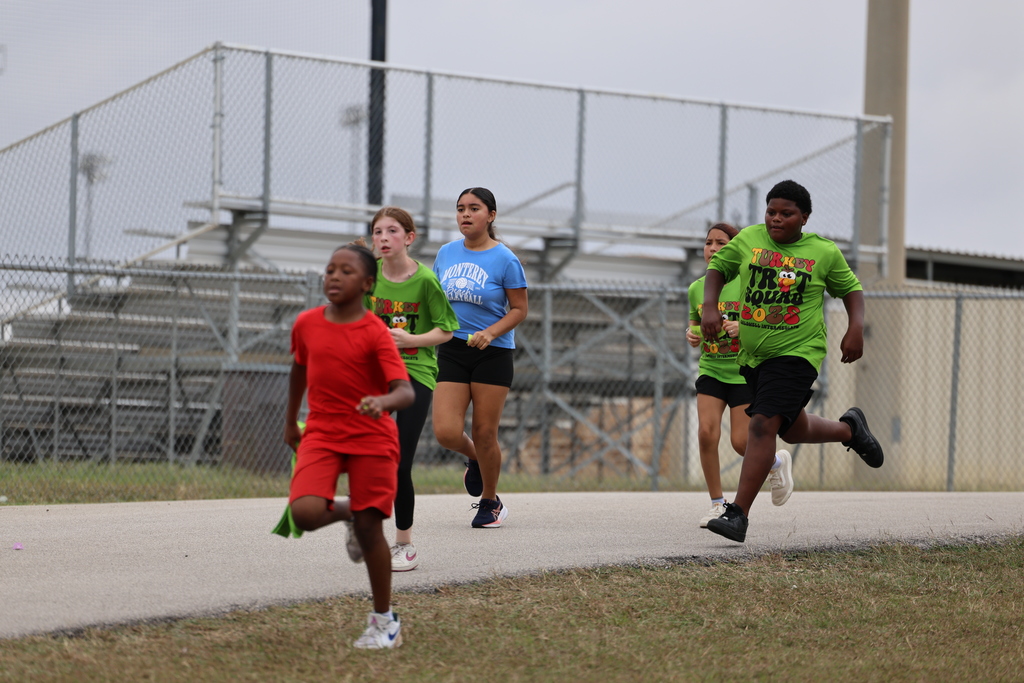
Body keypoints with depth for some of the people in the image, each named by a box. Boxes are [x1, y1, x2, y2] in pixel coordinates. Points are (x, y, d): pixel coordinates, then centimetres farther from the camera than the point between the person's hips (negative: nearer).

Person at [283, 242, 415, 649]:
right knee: (305, 512, -21)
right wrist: (290, 421, 30)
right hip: (321, 435, 3)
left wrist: (382, 401, -44)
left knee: (369, 528, -3)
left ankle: (384, 621, 14)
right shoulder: (306, 324, 2)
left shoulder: (375, 333, -12)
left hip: (372, 439, -3)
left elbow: (406, 392, -22)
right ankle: (347, 514, 16)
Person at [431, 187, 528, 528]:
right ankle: (475, 460, 26)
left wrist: (490, 333, -18)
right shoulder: (446, 254, 7)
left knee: (485, 434, 1)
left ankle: (490, 503, 23)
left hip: (492, 353, -3)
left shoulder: (505, 260, -7)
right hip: (451, 351, 3)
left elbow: (519, 309, -3)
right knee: (446, 432, -10)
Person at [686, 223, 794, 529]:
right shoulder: (696, 288, 4)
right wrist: (692, 334, -2)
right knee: (706, 433, -13)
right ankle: (717, 504, 2)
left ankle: (777, 462, 29)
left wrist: (743, 328, -24)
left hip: (745, 372, -3)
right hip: (711, 370, 4)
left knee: (741, 442, -6)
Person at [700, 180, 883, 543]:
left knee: (763, 425, -20)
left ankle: (738, 515, -20)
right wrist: (710, 306, -4)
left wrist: (856, 329, -3)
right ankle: (849, 428, 51)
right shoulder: (749, 239, 1)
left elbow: (850, 287, 11)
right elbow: (718, 266, 12)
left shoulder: (824, 253, -3)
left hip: (796, 353, -5)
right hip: (752, 354, 5)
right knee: (793, 430, 19)